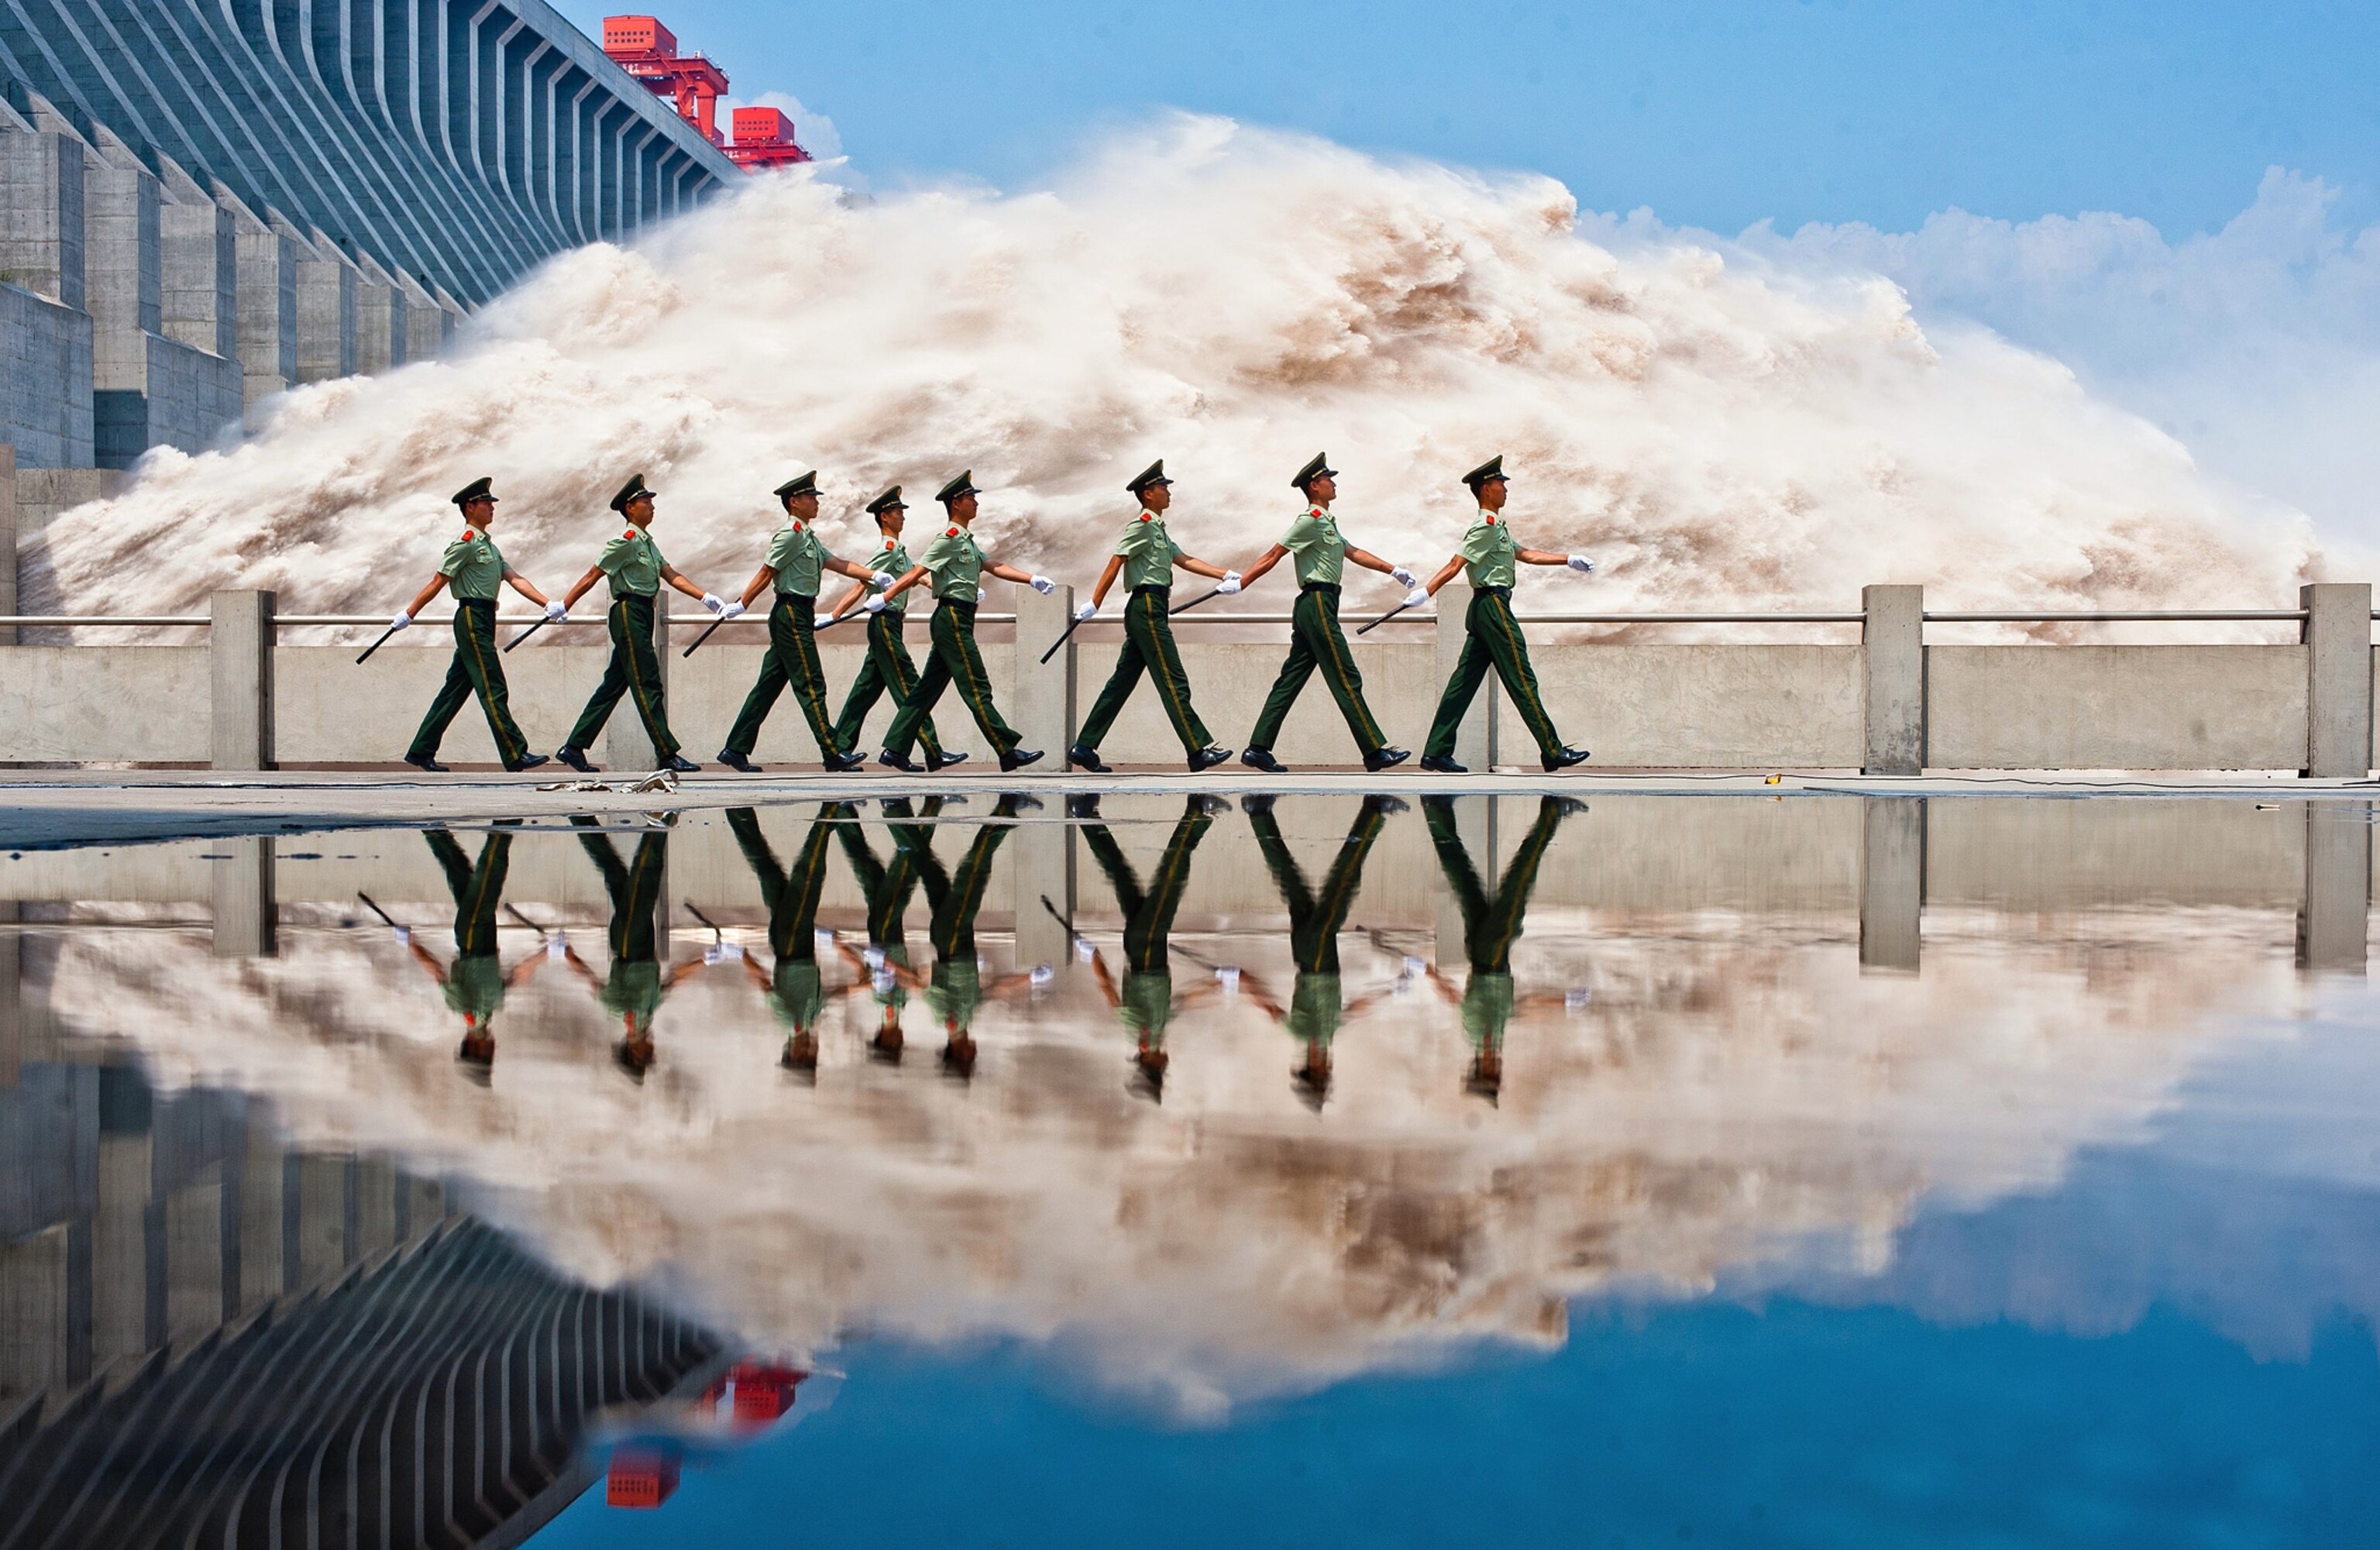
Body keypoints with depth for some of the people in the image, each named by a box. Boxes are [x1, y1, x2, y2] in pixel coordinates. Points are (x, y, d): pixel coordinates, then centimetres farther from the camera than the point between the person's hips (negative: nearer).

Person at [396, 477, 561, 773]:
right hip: (472, 618, -10)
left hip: (483, 621, 10)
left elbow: (515, 579, 12)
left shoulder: (488, 546, 19)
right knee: (493, 690, -9)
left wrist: (547, 604, 2)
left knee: (455, 690, 11)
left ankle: (421, 752, 15)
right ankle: (515, 755, -10)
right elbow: (437, 582, -8)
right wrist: (408, 615, -5)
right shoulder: (465, 544, -9)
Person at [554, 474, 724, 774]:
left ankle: (574, 747, 14)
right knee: (647, 685, -8)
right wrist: (562, 606, -8)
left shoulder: (648, 543, 17)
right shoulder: (625, 543, -10)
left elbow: (672, 577, 12)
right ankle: (667, 753, -7)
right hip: (629, 614, -10)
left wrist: (707, 599, 3)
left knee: (614, 685, 10)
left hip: (642, 616, 10)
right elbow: (591, 577, -9)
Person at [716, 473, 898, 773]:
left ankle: (736, 750, 11)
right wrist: (741, 605, -13)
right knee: (810, 686, -7)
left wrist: (873, 576, 5)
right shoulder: (791, 533, -11)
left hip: (799, 615, 10)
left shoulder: (808, 537, 19)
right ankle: (834, 755, -6)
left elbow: (839, 565, 15)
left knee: (769, 685, 9)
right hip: (791, 613, -10)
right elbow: (766, 572, -13)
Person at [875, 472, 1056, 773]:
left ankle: (894, 750, 9)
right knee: (977, 689, -7)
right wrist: (884, 599, -18)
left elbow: (993, 567, 15)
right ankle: (1008, 752, -6)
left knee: (928, 688, 9)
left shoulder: (967, 540, 20)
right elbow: (918, 572, -14)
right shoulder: (951, 537, -10)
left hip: (957, 621, 10)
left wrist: (1032, 580, 5)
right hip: (953, 618, -10)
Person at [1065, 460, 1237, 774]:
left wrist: (1225, 575, 6)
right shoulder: (1142, 525, -8)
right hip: (1147, 606, -10)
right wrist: (1094, 605, -16)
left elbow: (1185, 560, 17)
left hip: (1150, 610, 10)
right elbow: (1115, 563, -13)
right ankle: (1200, 751, -9)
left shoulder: (1158, 529, 22)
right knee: (1173, 682, -9)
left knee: (1123, 681, 9)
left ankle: (1084, 748, 9)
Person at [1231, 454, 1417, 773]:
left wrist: (1393, 570, 20)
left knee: (1291, 679, 7)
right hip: (1317, 603, -10)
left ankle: (1258, 749, 6)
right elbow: (1274, 555, -12)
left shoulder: (1326, 522, 22)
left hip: (1314, 607, 10)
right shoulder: (1311, 520, -9)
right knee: (1346, 680, -7)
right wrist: (1240, 584, -15)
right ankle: (1375, 752, -4)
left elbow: (1354, 553, 24)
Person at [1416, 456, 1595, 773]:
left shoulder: (1496, 527, 22)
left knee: (1465, 681, 5)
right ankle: (1553, 752, -2)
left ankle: (1436, 752, 2)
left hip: (1484, 609, 10)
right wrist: (1425, 593, -26)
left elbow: (1525, 554, 29)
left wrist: (1569, 560, 29)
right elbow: (1455, 565, -18)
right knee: (1522, 679, -6)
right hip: (1493, 605, -10)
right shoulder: (1487, 525, -11)